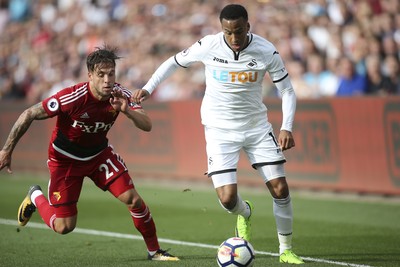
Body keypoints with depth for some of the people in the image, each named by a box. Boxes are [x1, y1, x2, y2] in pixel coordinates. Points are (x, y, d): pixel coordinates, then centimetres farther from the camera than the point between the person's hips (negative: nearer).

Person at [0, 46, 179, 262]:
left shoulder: (120, 95, -17)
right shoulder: (72, 98, -31)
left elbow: (147, 125, -22)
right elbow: (28, 115, -22)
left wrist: (127, 111, -42)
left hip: (98, 153, 4)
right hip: (65, 159, -4)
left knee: (132, 199, -12)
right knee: (64, 226, -3)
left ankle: (154, 251, 7)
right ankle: (35, 197, 28)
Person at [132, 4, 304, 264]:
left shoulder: (266, 51, -14)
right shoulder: (208, 46, -15)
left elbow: (287, 90, -4)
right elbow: (174, 62, 4)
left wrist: (287, 128, -16)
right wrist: (148, 88, -6)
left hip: (257, 125, 1)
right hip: (220, 128, -1)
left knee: (280, 188, -5)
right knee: (227, 198, -13)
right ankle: (245, 213, 26)